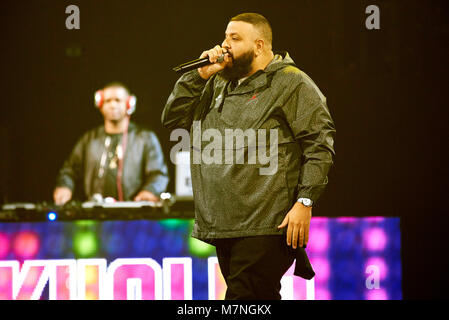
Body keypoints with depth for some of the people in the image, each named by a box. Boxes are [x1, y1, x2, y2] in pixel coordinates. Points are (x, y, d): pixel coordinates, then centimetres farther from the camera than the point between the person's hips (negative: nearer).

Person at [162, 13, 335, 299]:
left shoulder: (292, 84, -1)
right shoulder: (217, 85, 21)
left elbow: (320, 144, -8)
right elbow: (173, 118, 16)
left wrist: (304, 202, -17)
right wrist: (200, 76, 5)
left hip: (266, 227, -7)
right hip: (223, 228, 7)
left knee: (245, 298, -14)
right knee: (260, 300, 12)